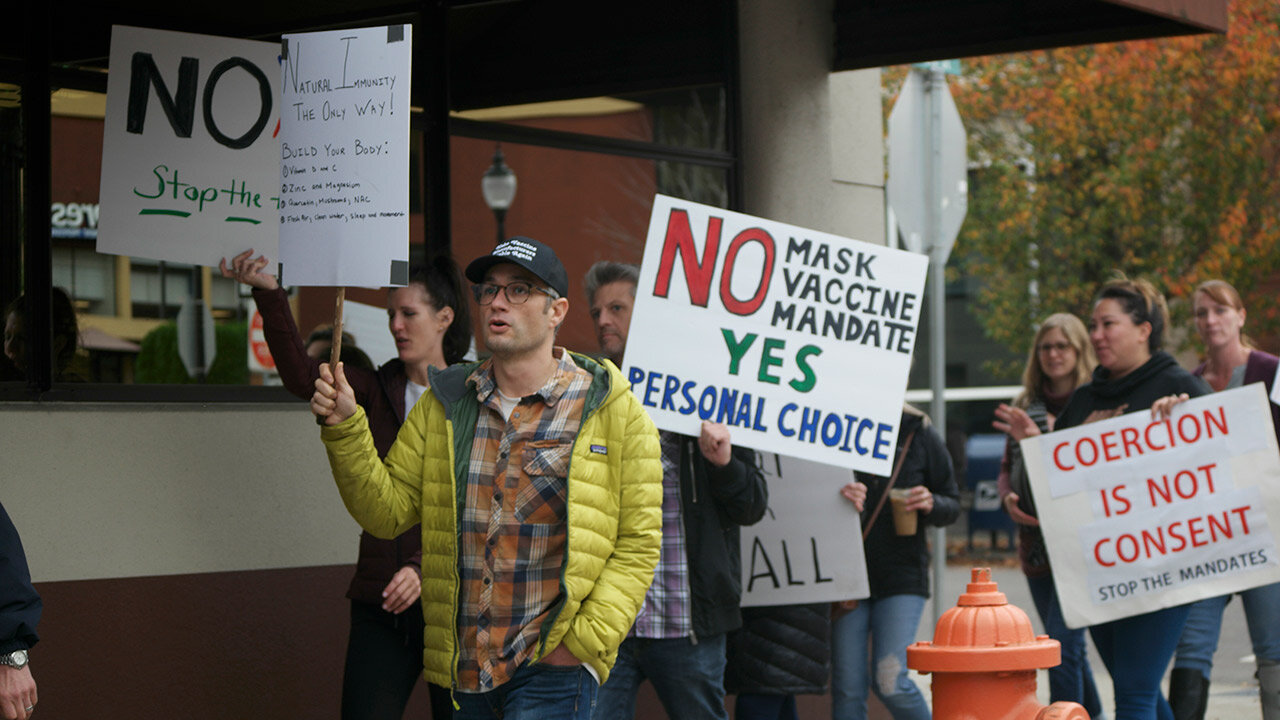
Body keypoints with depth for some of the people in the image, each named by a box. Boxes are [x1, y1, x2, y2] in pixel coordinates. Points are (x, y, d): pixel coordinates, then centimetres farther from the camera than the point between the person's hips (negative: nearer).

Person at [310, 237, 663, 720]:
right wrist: (345, 429, -6)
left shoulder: (608, 409, -1)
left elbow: (638, 543, -2)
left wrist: (585, 641, -10)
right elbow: (387, 512, 7)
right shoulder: (442, 407, 10)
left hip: (554, 667, -4)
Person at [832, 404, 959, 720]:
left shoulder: (919, 434, 1)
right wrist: (836, 496, -21)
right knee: (847, 687, 0)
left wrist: (931, 504, -14)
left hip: (902, 574, -1)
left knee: (891, 683, -11)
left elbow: (952, 505, 10)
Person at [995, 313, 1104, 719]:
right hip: (1036, 544, 6)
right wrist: (1009, 499, -3)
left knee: (1063, 643, -14)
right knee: (1067, 647, 14)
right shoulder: (1025, 407, 13)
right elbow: (1008, 468, 17)